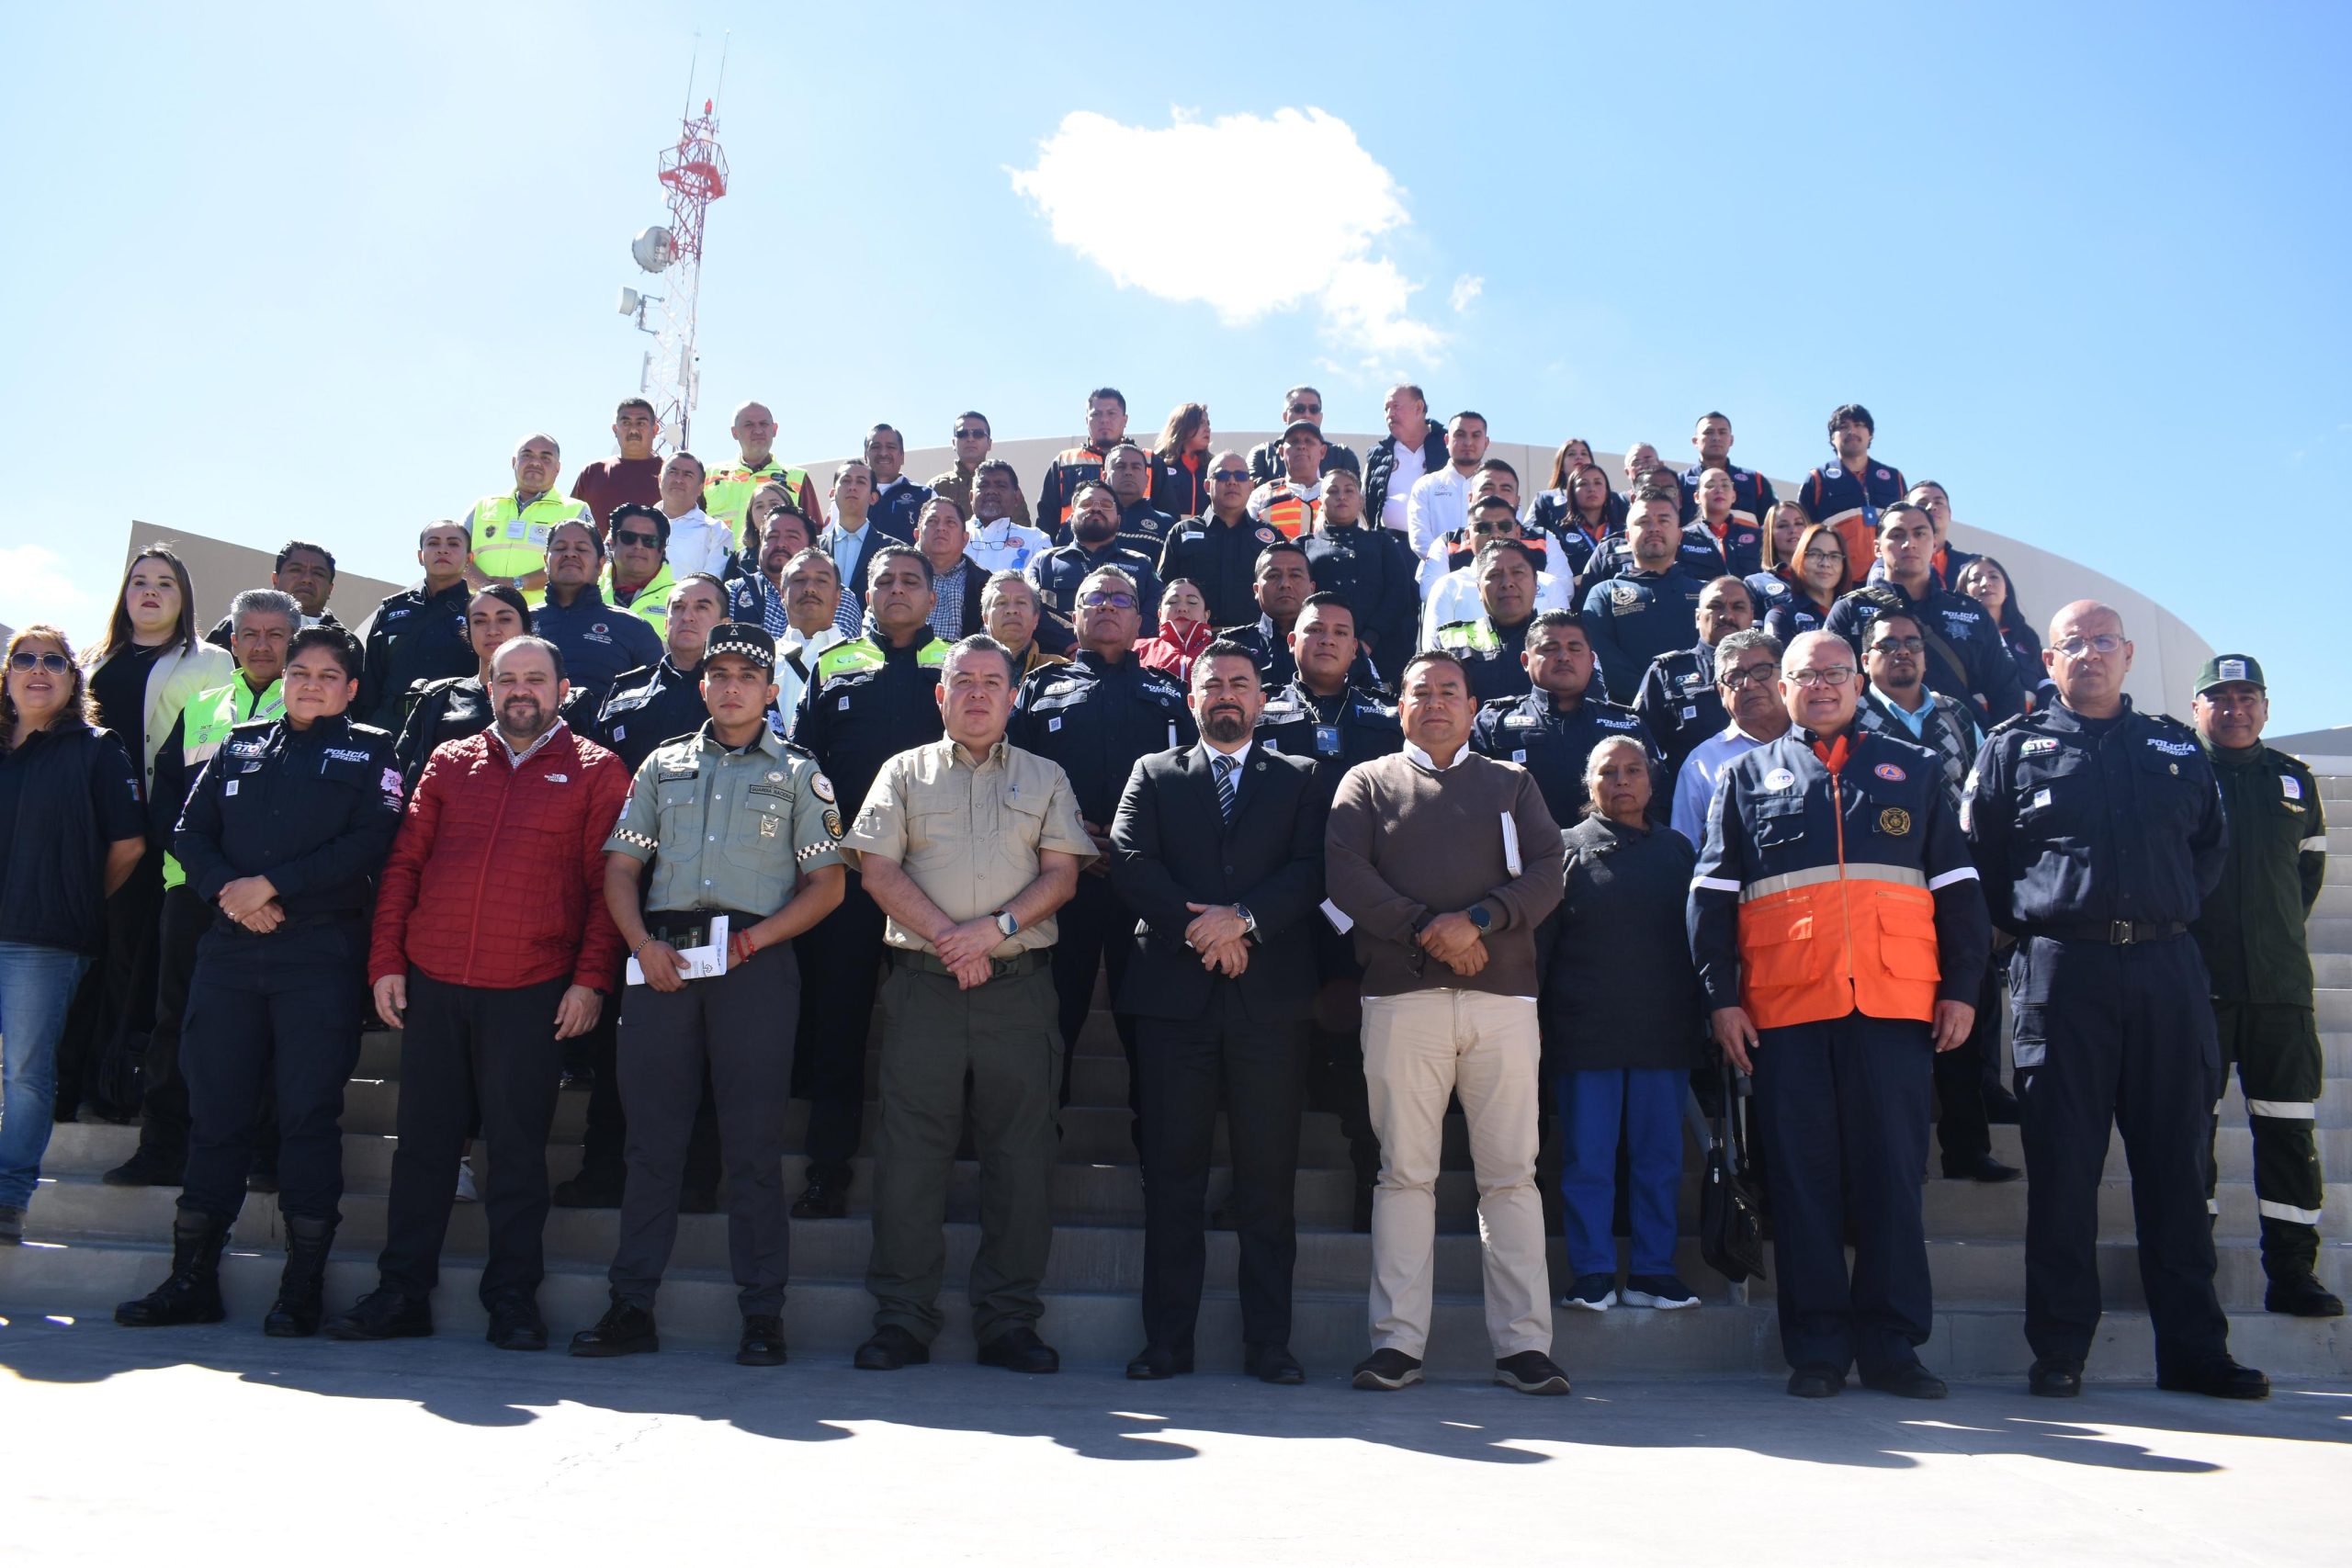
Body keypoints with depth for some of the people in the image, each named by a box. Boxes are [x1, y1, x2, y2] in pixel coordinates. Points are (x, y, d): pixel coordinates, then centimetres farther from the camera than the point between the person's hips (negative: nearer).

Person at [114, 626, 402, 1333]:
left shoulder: (370, 753, 7)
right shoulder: (239, 746, 18)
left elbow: (371, 843, -8)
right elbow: (190, 833, 10)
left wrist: (271, 885, -13)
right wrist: (229, 891, -9)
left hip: (321, 952, -3)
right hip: (229, 950, 4)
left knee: (309, 1114, -3)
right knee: (215, 1110, 6)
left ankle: (302, 1288, 3)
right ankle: (191, 1280, 15)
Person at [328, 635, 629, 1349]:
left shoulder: (595, 770, 4)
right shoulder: (449, 762, 14)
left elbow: (608, 881, -2)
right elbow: (404, 864, 12)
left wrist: (591, 977, -9)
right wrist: (386, 962, 4)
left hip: (532, 992, -3)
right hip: (432, 986, 3)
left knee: (518, 1146, 3)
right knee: (422, 1140, 8)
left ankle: (513, 1298, 14)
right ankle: (401, 1292, 19)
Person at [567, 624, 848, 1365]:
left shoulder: (797, 773, 11)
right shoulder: (663, 766, 18)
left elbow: (826, 883, 5)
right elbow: (621, 866, 13)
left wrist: (757, 938, -8)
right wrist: (643, 942, -4)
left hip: (754, 963, -2)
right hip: (662, 961, 2)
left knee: (753, 1140, -1)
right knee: (651, 1135, 3)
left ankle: (762, 1314, 5)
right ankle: (632, 1307, 11)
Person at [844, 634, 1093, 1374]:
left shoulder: (1044, 778, 15)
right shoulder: (905, 772, 14)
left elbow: (1062, 874, 5)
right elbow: (878, 869, 3)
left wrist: (996, 928, -10)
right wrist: (946, 936, -10)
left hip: (1019, 986, 1)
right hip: (923, 981, 0)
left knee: (1020, 1154, 0)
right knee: (909, 1152, -1)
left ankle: (1009, 1321, 9)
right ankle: (902, 1319, 8)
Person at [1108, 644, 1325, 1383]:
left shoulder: (1298, 779, 14)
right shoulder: (1154, 775, 16)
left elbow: (1311, 870, 0)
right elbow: (1129, 864, 1)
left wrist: (1245, 919, -14)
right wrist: (1197, 926, -10)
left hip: (1269, 996, 0)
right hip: (1174, 991, 0)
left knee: (1268, 1173, 2)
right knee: (1172, 1170, 2)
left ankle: (1268, 1341, 9)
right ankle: (1167, 1338, 9)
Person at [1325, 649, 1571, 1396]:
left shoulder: (1513, 783, 19)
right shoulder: (1368, 782, 15)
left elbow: (1546, 874, 6)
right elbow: (1345, 875, 0)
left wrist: (1477, 921, -11)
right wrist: (1424, 930, -10)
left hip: (1503, 996, 1)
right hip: (1401, 998, -1)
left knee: (1512, 1173, -1)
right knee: (1404, 1172, -1)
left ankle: (1523, 1344, 3)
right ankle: (1397, 1341, 4)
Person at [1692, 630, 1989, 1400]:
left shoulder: (1912, 770, 17)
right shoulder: (1746, 776, 14)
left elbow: (1955, 885, 14)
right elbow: (1712, 894, 9)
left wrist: (1962, 986, 3)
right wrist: (1721, 995, -1)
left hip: (1895, 1004, 1)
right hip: (1785, 1009, 0)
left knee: (1892, 1171, 1)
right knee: (1802, 1176, 2)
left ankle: (1891, 1344, 10)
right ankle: (1816, 1348, 10)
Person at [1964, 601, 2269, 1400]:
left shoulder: (2177, 748, 17)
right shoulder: (2012, 747, 9)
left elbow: (2213, 847, 22)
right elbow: (1978, 856, 7)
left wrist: (2173, 911, 10)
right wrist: (2031, 924, 2)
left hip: (2166, 969, 3)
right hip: (2060, 972, -3)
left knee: (2178, 1162, 6)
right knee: (2062, 1166, -1)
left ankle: (2194, 1349, 14)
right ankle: (2058, 1352, 6)